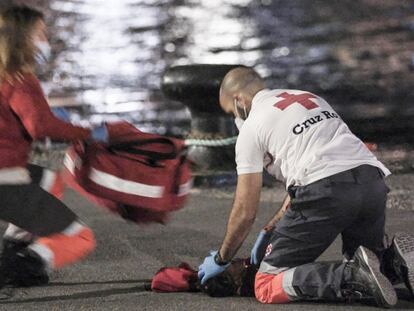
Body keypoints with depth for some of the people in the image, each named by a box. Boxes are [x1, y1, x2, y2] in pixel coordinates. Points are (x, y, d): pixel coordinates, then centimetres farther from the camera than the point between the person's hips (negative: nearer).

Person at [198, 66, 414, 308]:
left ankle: (353, 277, -18)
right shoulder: (311, 98, 32)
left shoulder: (252, 127, 11)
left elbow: (245, 213, 11)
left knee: (267, 286, 2)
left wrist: (220, 260, 27)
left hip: (325, 192, -7)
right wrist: (270, 231, 40)